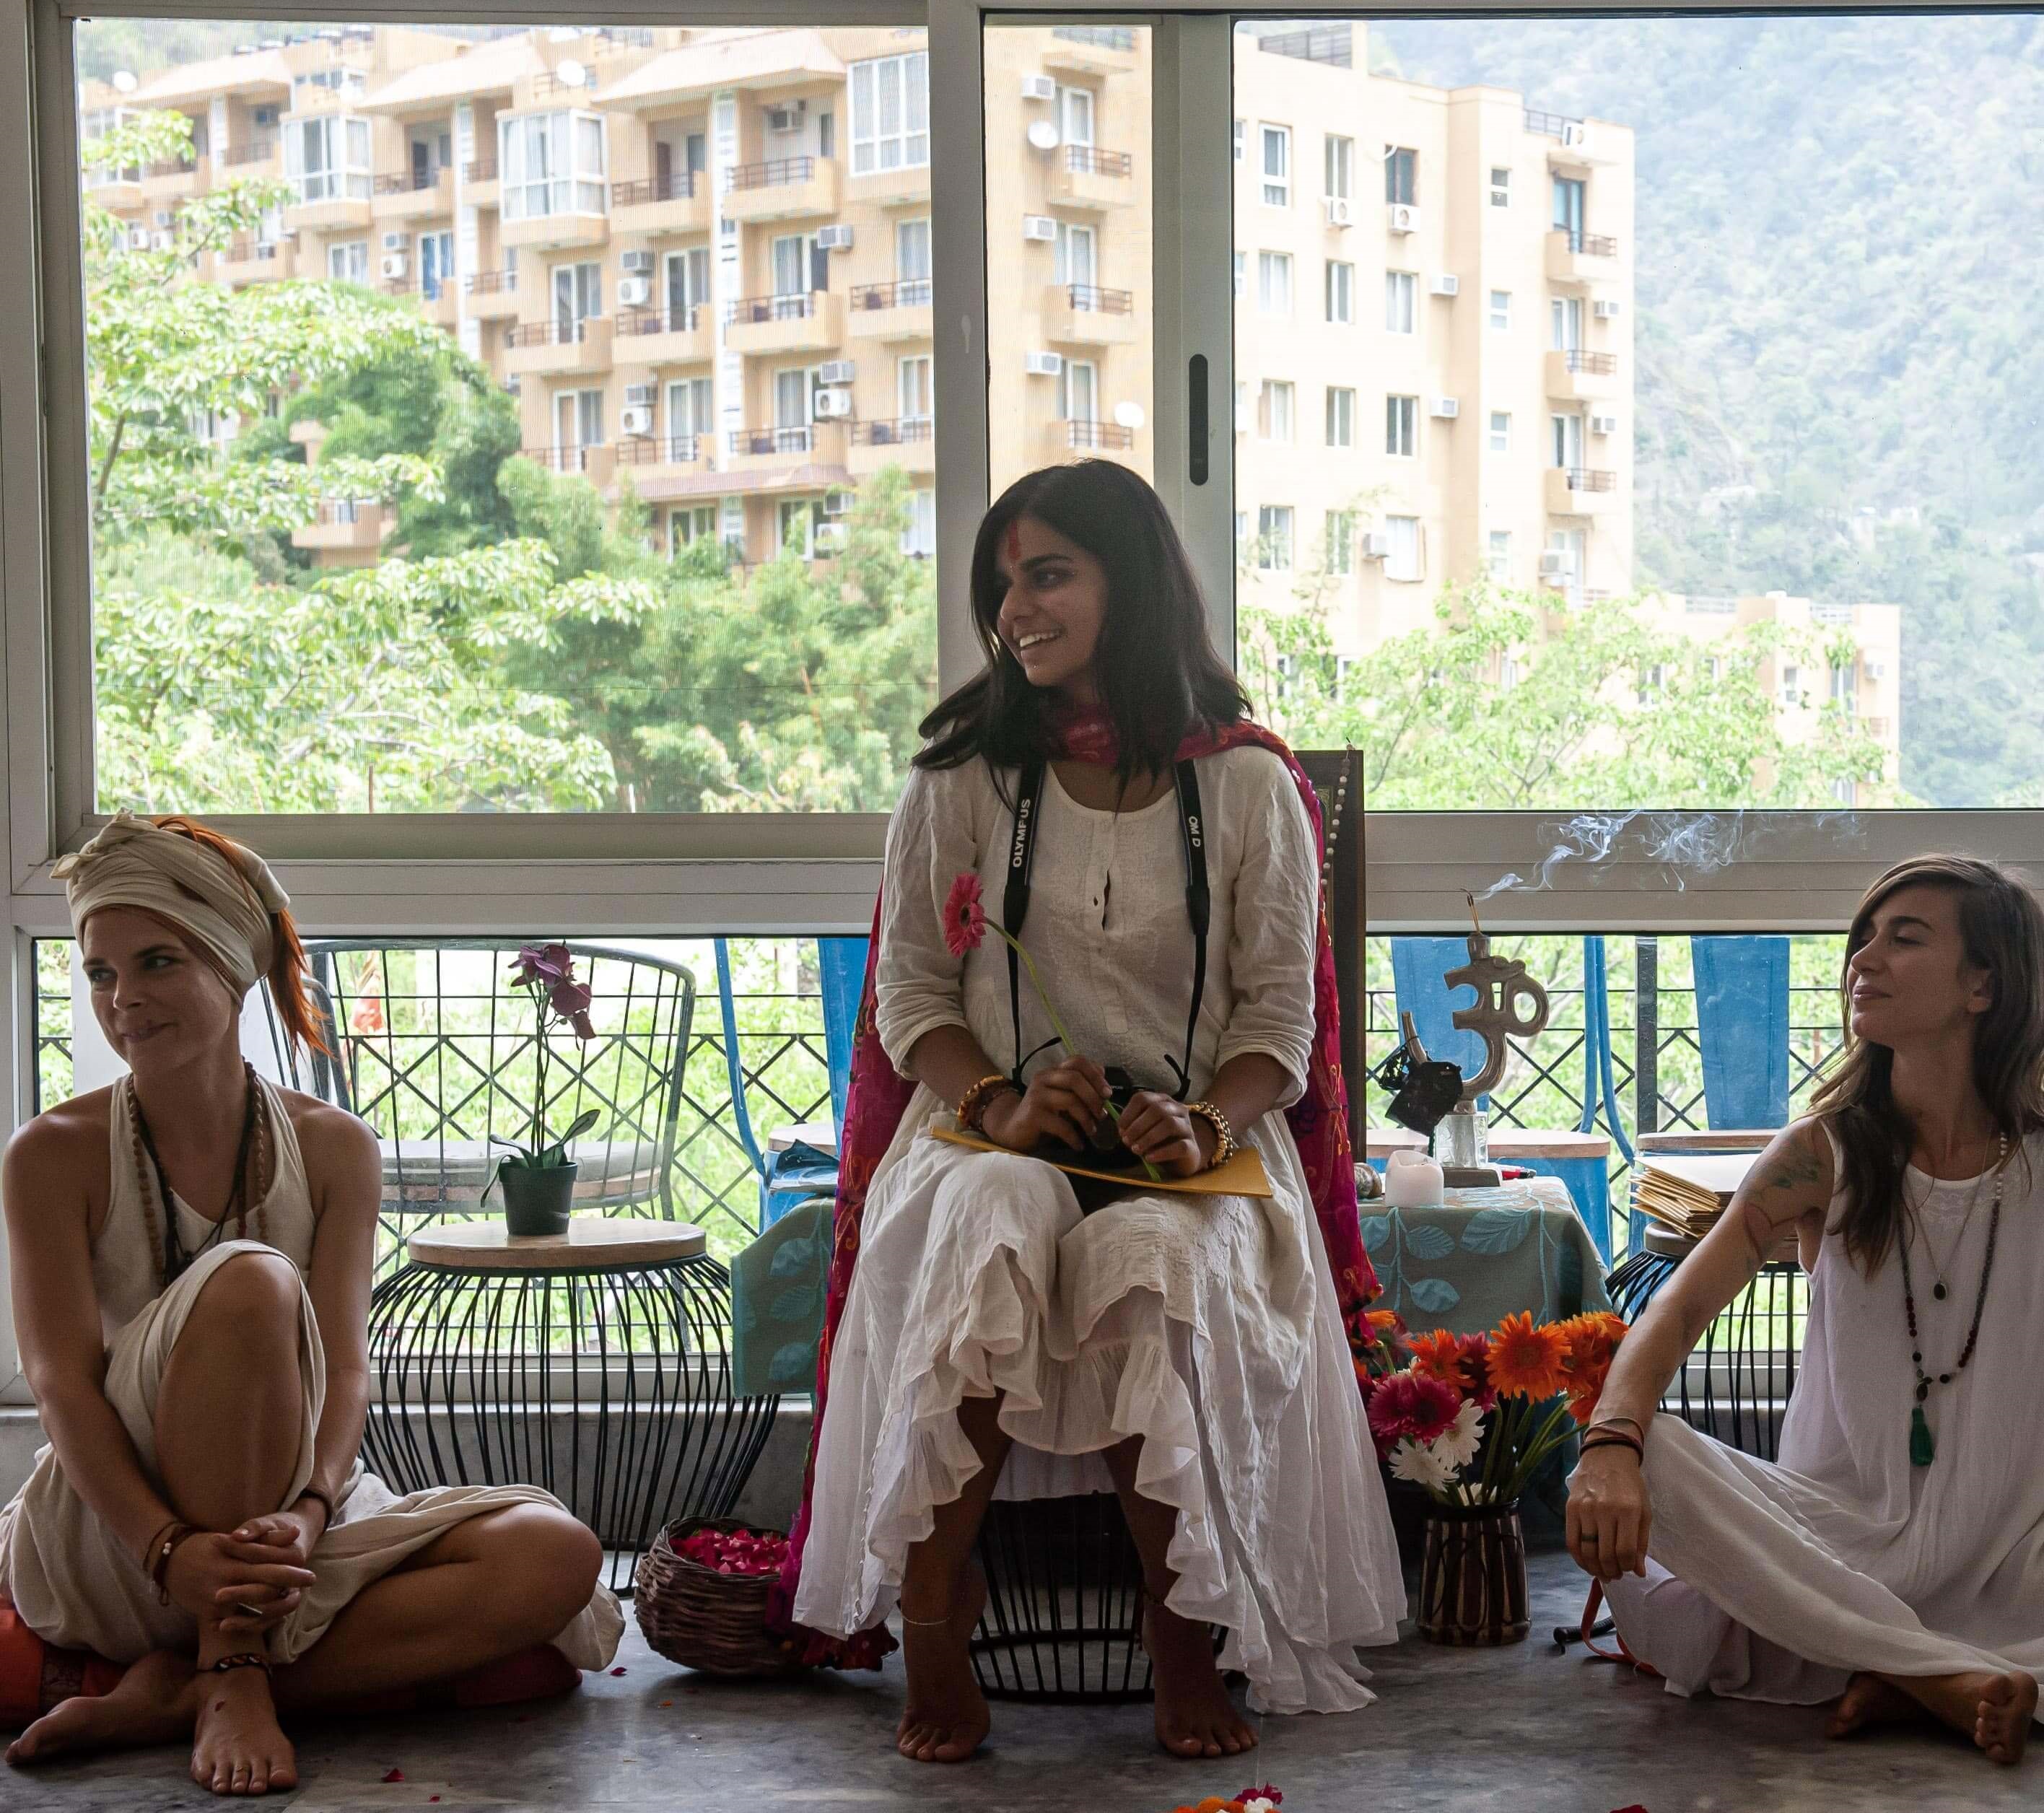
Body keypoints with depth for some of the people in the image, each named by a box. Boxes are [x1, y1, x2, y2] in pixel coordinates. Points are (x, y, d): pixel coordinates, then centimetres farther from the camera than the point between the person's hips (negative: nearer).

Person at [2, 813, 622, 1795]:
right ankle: (230, 1677, -27)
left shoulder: (334, 1150, 3)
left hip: (281, 1521, 4)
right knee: (249, 1280, -30)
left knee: (555, 1557, -21)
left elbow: (344, 1367, -5)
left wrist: (309, 1511, -27)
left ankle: (171, 1692, -21)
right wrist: (173, 1551, -30)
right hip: (107, 1545, -4)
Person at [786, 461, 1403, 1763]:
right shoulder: (964, 778, 9)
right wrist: (998, 1105, -13)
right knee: (984, 1235, -37)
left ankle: (1189, 1638, -24)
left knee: (1158, 1259, -37)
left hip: (1190, 1136, -1)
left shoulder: (1246, 782, 6)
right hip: (999, 1131, 1)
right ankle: (934, 1645, -30)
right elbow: (912, 991, 6)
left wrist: (1203, 1127, -16)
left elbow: (1279, 1015, 4)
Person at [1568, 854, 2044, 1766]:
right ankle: (1945, 1676, -25)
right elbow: (1678, 1311, -12)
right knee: (1645, 1465, -27)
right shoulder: (1825, 1157, -2)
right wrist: (1612, 1443, -32)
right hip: (1843, 1531, 1)